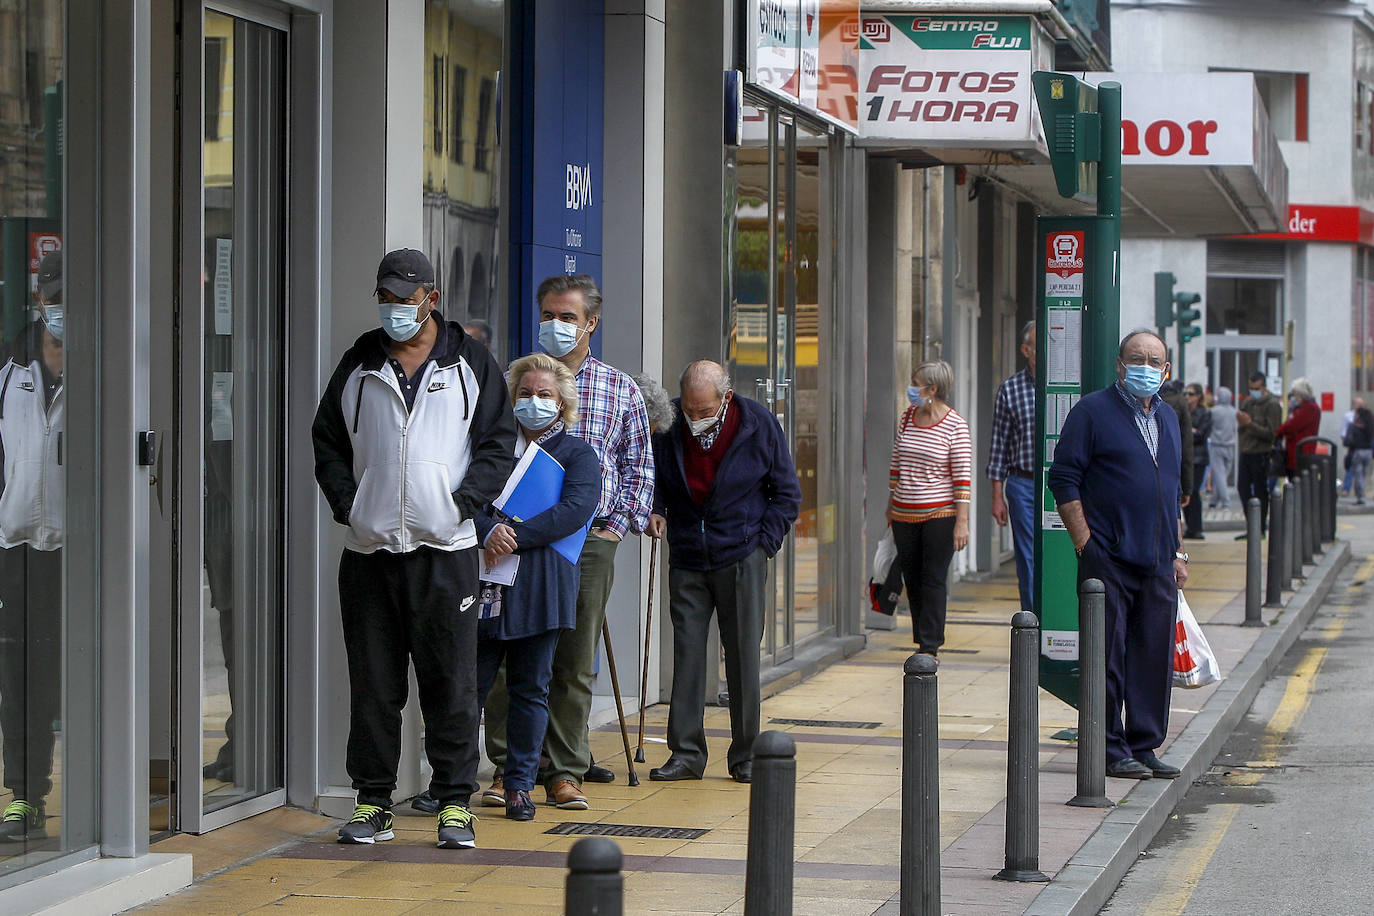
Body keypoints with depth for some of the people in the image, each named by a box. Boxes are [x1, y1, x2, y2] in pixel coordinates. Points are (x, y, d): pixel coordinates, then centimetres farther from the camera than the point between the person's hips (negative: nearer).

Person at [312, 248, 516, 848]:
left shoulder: (470, 362, 7)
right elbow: (327, 440, 15)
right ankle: (373, 803, 11)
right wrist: (346, 503, 1)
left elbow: (498, 441, 5)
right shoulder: (359, 365, 12)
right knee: (372, 684, 4)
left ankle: (455, 803, 5)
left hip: (445, 549, -2)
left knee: (451, 681, -2)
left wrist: (463, 502, -7)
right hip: (369, 549, 2)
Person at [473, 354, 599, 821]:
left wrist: (516, 536, -16)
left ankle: (519, 784, 9)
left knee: (530, 688, 3)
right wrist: (488, 530, -19)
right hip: (483, 584, 1)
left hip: (539, 587, -1)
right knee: (469, 682, -1)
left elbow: (577, 508, -8)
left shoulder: (578, 454, 9)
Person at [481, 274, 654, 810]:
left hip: (590, 542, 1)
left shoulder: (620, 390, 10)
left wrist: (618, 524, 2)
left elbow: (638, 467, 13)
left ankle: (565, 772, 10)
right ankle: (507, 769, 4)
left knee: (576, 663, 3)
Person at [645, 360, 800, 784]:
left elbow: (787, 493, 4)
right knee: (686, 653, -1)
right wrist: (655, 510, -3)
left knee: (743, 656, 1)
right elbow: (654, 479, 17)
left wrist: (763, 543, -4)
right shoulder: (668, 425, -3)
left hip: (741, 558, -2)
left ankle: (745, 756, 10)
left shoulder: (758, 424, -6)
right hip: (687, 559, 2)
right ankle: (686, 753, 5)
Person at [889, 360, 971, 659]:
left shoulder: (954, 425, -9)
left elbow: (963, 476, -10)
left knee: (933, 579, -4)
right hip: (904, 515, 6)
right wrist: (890, 504, 19)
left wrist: (962, 521, -14)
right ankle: (923, 641, 18)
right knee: (912, 579, 8)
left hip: (940, 513, -6)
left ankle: (930, 647, 0)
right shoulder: (907, 417, 8)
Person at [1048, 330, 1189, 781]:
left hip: (1158, 566, 6)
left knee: (1155, 657, 7)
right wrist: (1085, 544, -12)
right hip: (1109, 559, -6)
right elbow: (1064, 479, -6)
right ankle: (1111, 749, 3)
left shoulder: (1168, 418, 17)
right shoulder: (1093, 412, -3)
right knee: (1108, 657, -3)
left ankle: (1144, 747, 15)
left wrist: (1177, 552, 17)